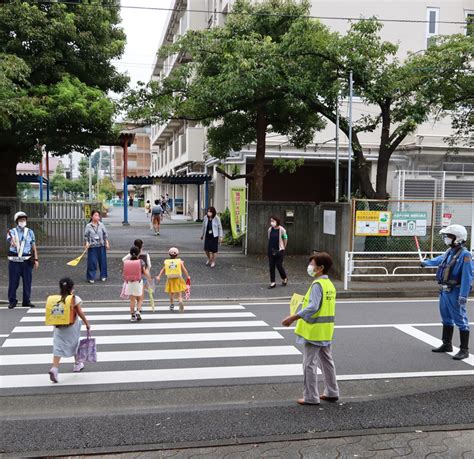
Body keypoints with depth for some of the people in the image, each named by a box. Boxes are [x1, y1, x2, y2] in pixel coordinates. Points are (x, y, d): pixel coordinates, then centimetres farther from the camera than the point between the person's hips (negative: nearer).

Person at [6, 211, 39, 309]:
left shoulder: (30, 232, 10)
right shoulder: (12, 232, 2)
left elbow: (34, 246, 11)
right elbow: (12, 242, -18)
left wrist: (36, 259, 4)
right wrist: (13, 243, -42)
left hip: (27, 260, 2)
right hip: (14, 260, -2)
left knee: (27, 281, 5)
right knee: (13, 282, 0)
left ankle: (26, 301, 16)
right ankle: (12, 301, 11)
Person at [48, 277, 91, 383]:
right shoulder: (75, 299, -10)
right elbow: (80, 313, -9)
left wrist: (56, 323, 15)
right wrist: (87, 323, 1)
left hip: (59, 327, 1)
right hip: (72, 326, -1)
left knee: (58, 346, 0)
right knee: (75, 344, 19)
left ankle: (54, 367, -19)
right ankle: (77, 364, 36)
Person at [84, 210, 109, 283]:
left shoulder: (101, 225, 2)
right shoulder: (88, 226, -3)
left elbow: (105, 234, 7)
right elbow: (86, 236, 0)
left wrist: (107, 243, 3)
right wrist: (87, 243, -13)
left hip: (101, 246, 2)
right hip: (92, 247, -2)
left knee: (102, 261, 8)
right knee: (92, 262, -1)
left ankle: (103, 276, 21)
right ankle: (91, 278, 7)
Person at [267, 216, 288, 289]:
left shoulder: (281, 230, -11)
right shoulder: (270, 229, 1)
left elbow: (285, 239, 1)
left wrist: (283, 248, 10)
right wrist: (271, 247, 12)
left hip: (279, 250, -4)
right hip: (271, 250, 4)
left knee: (279, 265, -2)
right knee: (271, 266, 4)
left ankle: (284, 278, 25)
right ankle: (272, 282, 12)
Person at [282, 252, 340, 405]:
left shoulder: (317, 284, -19)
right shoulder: (330, 284, 10)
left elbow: (312, 307, -27)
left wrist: (293, 318, -26)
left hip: (314, 331, -9)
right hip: (326, 332, 9)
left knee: (309, 364, 0)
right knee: (326, 361, 18)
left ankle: (311, 397, 6)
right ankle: (332, 392, 27)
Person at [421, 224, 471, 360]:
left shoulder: (464, 254, -18)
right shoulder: (449, 251, 8)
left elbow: (467, 277, -22)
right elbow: (439, 259, 31)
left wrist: (463, 295, -26)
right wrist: (426, 263, 47)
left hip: (455, 293, -9)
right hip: (444, 291, 9)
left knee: (460, 320, -4)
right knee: (446, 319, 19)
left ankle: (464, 350, 4)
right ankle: (447, 344, 33)